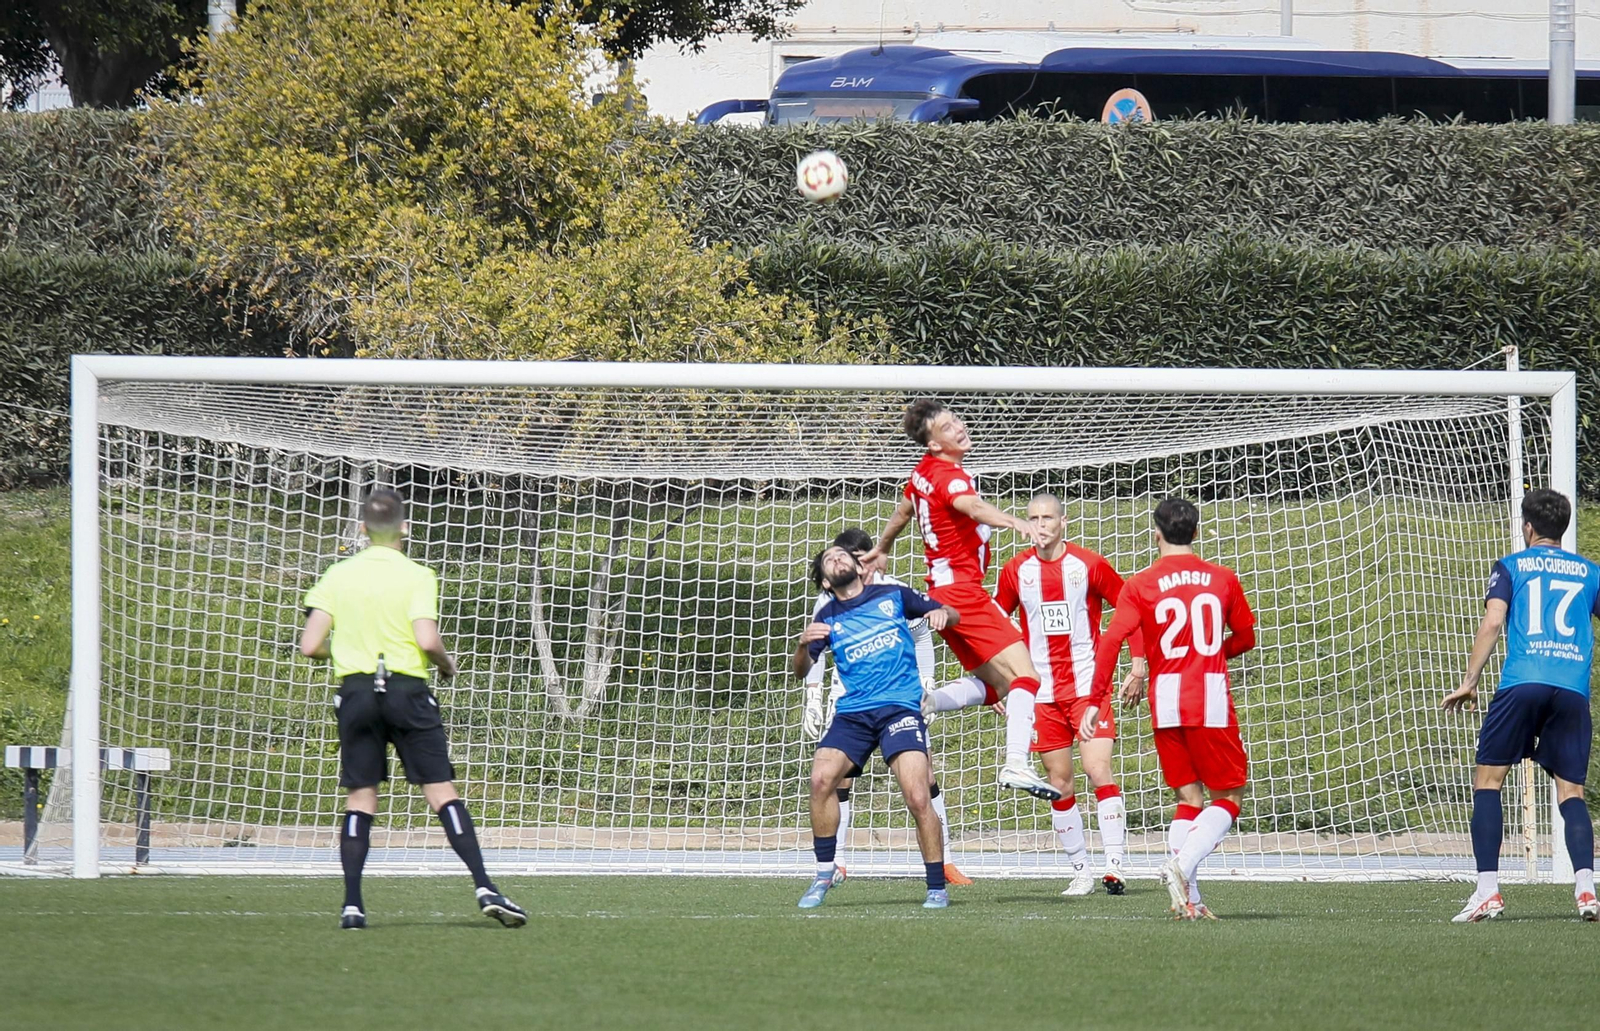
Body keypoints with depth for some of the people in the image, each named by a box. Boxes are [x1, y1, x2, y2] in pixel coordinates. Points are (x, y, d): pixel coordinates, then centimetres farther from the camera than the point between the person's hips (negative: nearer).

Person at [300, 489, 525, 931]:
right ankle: (485, 889, -10)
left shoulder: (338, 576, 4)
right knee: (442, 791, -3)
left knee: (360, 797, 6)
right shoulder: (416, 576, -4)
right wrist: (447, 663, 6)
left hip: (356, 690, 2)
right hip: (407, 690, -2)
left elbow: (310, 645, 0)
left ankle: (352, 905, -2)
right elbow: (427, 640, -16)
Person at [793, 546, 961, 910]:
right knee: (821, 778, -21)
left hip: (900, 707, -2)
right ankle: (823, 874, -7)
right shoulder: (827, 618, 13)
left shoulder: (893, 597, 10)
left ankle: (937, 888, -6)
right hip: (852, 713, 2)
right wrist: (804, 645, -15)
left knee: (917, 796, -18)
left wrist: (942, 614, -8)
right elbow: (802, 672, 6)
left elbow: (952, 614, 16)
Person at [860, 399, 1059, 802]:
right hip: (961, 589, -10)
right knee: (1024, 674, -17)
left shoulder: (924, 472, 14)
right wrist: (1018, 523, -55)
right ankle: (1016, 765, -31)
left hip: (942, 590, 10)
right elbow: (973, 507, -37)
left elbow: (903, 511, 34)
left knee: (994, 681, 15)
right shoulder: (949, 477, -14)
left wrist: (881, 549, 52)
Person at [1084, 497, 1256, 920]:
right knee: (1230, 796, 7)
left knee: (1188, 798, 11)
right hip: (1212, 700, -1)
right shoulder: (1222, 579, 5)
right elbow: (1245, 636, 16)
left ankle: (1187, 898, -3)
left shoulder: (1140, 585, 1)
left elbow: (1111, 640, -9)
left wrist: (1096, 700, -5)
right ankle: (1183, 864, -19)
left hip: (1165, 701, 1)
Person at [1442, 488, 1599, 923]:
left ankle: (1488, 890, -6)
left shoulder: (1511, 567, 13)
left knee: (1487, 780, 6)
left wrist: (1470, 681, 0)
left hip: (1522, 683, -2)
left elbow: (1492, 622, 0)